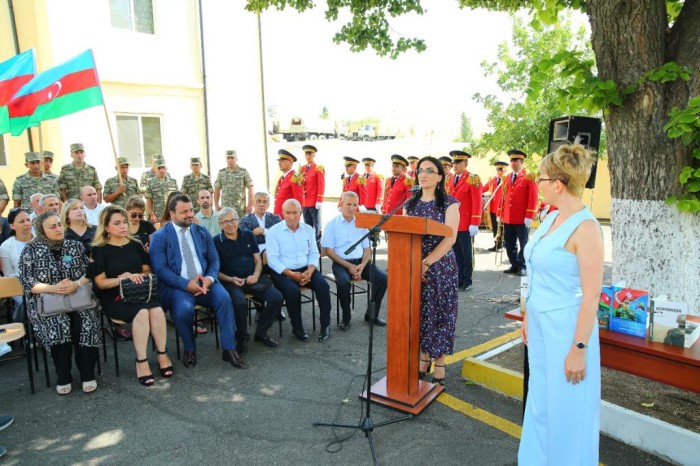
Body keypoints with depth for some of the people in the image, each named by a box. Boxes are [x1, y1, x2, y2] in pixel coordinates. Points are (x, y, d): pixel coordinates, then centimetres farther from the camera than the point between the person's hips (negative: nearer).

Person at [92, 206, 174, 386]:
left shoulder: (136, 245, 12)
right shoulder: (100, 250, 1)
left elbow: (147, 271, 15)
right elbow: (100, 282, -4)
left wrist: (137, 277, -6)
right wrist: (121, 279, -19)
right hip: (114, 297, -3)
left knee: (156, 310, -30)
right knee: (141, 312, -34)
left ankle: (162, 355, -17)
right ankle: (141, 361, -24)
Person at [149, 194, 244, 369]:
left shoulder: (202, 232, 13)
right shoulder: (159, 236, 0)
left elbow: (214, 259, 10)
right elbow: (160, 269, -9)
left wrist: (209, 278, -12)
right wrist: (186, 284, -21)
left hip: (204, 281, 3)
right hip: (177, 285, -3)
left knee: (224, 298, -26)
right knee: (184, 308, -33)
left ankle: (229, 349, -14)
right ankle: (189, 350, -3)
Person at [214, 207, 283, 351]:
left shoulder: (248, 235, 12)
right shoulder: (216, 241, 1)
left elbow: (258, 260, 13)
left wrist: (256, 275, -6)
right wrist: (231, 279, -15)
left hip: (253, 279, 4)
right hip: (231, 281, -4)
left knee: (277, 297, -18)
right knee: (240, 302, -36)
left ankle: (261, 333, 5)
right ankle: (242, 337, -7)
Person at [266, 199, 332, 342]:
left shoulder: (308, 229, 8)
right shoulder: (274, 232, -5)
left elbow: (314, 253, 8)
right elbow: (272, 259, -10)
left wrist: (310, 271, -12)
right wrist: (291, 274, -21)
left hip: (305, 269, 4)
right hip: (283, 272, -3)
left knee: (323, 285, -23)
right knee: (293, 291, -33)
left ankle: (325, 325, -10)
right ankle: (297, 328, -10)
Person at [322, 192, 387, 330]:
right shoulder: (332, 224, 0)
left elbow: (367, 249, 10)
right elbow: (329, 251, -5)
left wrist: (362, 265, -11)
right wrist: (348, 266, -15)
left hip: (360, 262, 4)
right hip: (341, 263, -4)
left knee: (382, 278, -18)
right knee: (343, 282, -35)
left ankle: (371, 314, 1)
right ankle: (346, 316, -9)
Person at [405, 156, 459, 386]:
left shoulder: (449, 203, -4)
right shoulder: (411, 203, 10)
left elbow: (450, 238, -13)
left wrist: (427, 263, -19)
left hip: (440, 266, -4)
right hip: (414, 267, 4)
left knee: (438, 313, 1)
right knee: (419, 312, 9)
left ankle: (439, 365, 14)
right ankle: (424, 358, 24)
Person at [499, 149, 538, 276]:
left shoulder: (529, 177, -5)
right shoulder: (506, 178, 14)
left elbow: (533, 198, -10)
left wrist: (529, 216, -16)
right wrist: (500, 214, 10)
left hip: (522, 219, -6)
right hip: (508, 218, 6)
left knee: (523, 244, 5)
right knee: (509, 244, 11)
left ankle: (522, 266, 17)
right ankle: (514, 265, 23)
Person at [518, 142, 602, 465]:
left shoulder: (585, 228, -19)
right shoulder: (552, 218, 6)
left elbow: (591, 295, -19)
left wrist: (579, 349, -18)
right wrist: (528, 317, 17)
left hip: (567, 327, -8)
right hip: (541, 324, 8)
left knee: (566, 409, 8)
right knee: (540, 402, 20)